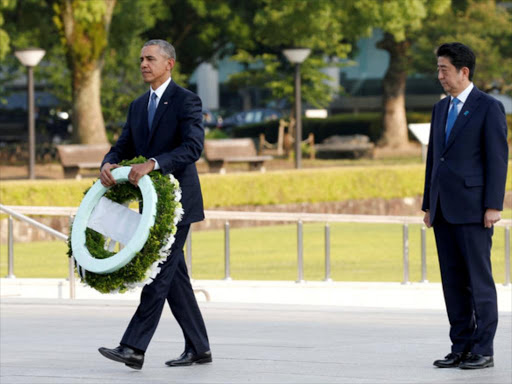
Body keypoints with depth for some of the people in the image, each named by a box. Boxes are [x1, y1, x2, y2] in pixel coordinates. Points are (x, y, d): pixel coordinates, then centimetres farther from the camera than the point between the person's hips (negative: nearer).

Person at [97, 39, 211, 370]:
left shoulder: (187, 101, -7)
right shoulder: (138, 106, 16)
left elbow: (193, 147, -20)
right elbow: (124, 146, 12)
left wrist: (152, 164, -31)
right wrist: (109, 165, -12)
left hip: (178, 201, -8)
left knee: (160, 272, -12)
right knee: (174, 276, 9)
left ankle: (134, 348, -17)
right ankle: (198, 348, 15)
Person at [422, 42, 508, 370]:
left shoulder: (489, 107, -6)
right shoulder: (441, 109, 16)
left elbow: (497, 158, -11)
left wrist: (493, 206, -16)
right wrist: (429, 205, 15)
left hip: (473, 208, -7)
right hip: (444, 209, 7)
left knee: (479, 280, -4)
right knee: (453, 281, 7)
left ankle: (483, 351, 0)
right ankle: (461, 348, 11)